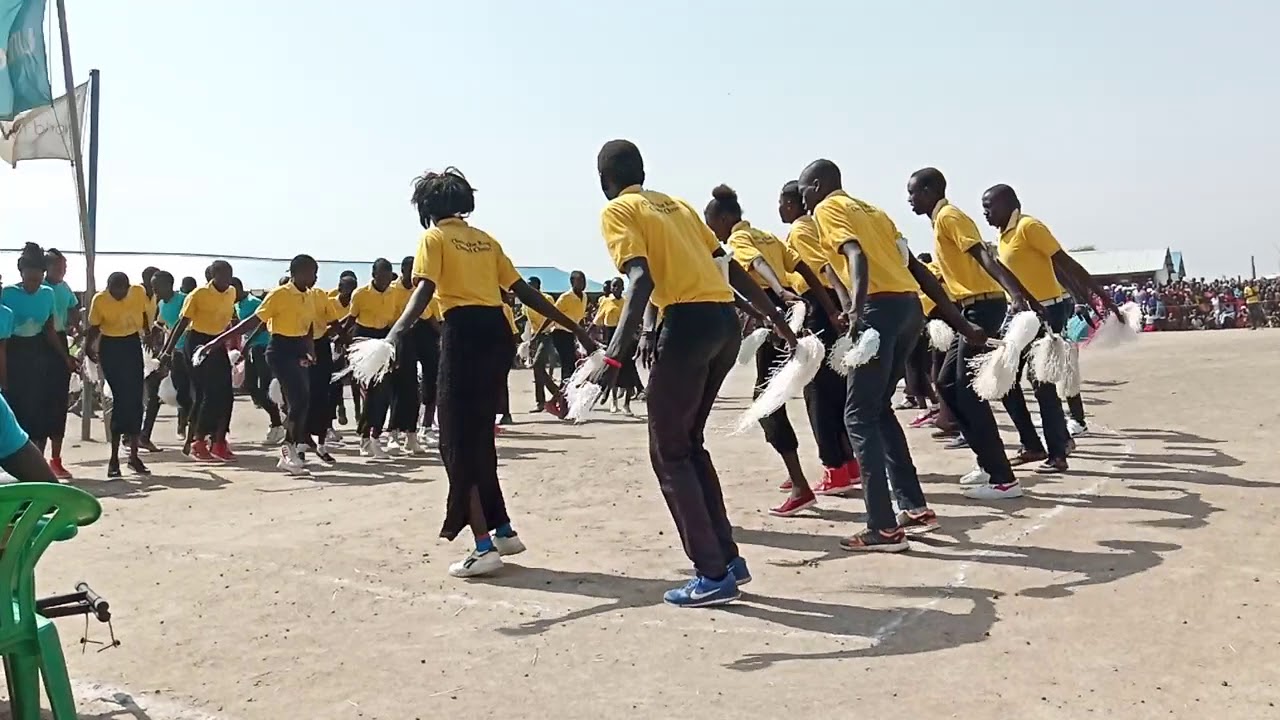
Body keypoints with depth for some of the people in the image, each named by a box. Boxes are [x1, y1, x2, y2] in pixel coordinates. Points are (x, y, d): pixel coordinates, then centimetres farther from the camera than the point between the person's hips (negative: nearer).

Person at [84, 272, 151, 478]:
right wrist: (88, 347, -17)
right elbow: (94, 328, -4)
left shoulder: (139, 293, -10)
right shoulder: (99, 300, -15)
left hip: (132, 344, 3)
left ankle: (134, 455, 15)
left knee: (135, 399, 4)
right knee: (121, 398, -9)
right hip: (110, 347, -3)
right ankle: (114, 458, 0)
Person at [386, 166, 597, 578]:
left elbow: (425, 288, -16)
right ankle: (502, 531, 24)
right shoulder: (485, 239, 21)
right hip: (496, 331, 7)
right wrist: (574, 328, 19)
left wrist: (398, 330, -31)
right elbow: (523, 291, 17)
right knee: (478, 435, 18)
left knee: (459, 440, -1)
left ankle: (484, 547, -3)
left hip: (465, 333, -7)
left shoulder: (434, 238, 3)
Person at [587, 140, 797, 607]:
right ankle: (727, 558, 20)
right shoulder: (675, 204, 25)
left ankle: (713, 575, 4)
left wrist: (616, 352, -19)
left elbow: (642, 279, -13)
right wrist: (776, 317, 24)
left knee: (668, 454, 4)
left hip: (688, 324, -7)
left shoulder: (617, 211, 4)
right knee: (689, 443, 19)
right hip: (725, 323, 7)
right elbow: (730, 267, 21)